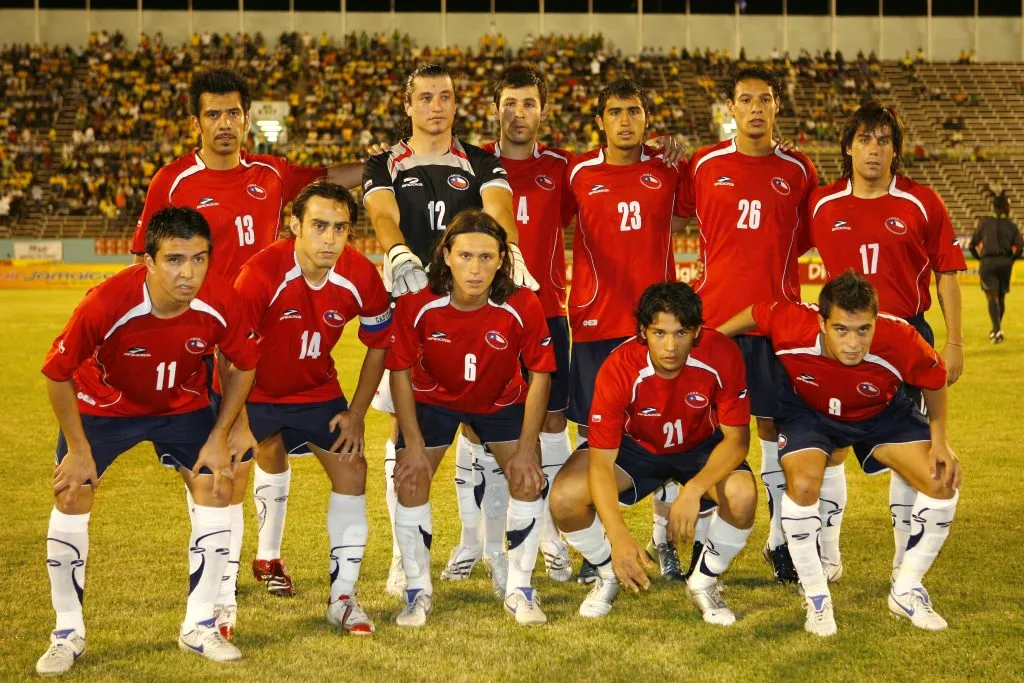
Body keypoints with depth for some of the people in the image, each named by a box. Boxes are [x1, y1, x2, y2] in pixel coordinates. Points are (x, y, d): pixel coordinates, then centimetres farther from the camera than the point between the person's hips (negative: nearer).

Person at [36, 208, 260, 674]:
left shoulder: (221, 302, -29)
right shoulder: (106, 303, -37)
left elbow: (243, 365, -7)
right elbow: (57, 373, -21)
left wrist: (219, 437, -8)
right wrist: (79, 451, -15)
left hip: (183, 405, 2)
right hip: (103, 404, -2)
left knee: (215, 491, -8)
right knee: (71, 499, -7)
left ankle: (199, 627, 7)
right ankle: (68, 633, 10)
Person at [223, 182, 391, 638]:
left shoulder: (361, 276, -19)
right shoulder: (262, 273, -31)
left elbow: (378, 344, -2)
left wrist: (356, 414, -4)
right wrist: (237, 421, -28)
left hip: (317, 389, 4)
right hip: (253, 390, -4)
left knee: (352, 468, -3)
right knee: (230, 475, -15)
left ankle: (343, 596, 10)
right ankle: (222, 602, -1)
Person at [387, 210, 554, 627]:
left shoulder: (522, 307, -29)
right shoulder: (415, 306, -30)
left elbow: (540, 375, -17)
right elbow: (401, 372, -17)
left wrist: (526, 450, -19)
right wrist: (414, 445, -20)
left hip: (502, 400, 0)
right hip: (433, 398, 0)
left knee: (528, 480, -12)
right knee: (410, 481, -11)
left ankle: (519, 590, 6)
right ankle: (417, 591, 8)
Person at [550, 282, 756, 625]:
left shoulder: (722, 356, -30)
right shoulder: (618, 370, -32)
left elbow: (737, 437, -22)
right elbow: (601, 461, -29)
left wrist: (694, 490, -39)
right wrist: (618, 535, -43)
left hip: (703, 447, 0)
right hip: (635, 446, 0)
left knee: (743, 496, -32)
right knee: (564, 498, -23)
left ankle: (704, 582, -1)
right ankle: (609, 575, 9)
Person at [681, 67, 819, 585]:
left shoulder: (799, 171, 5)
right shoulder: (703, 166, 3)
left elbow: (804, 238, 13)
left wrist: (767, 262, 2)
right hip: (713, 314, 0)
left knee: (775, 424, 4)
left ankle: (780, 539, 12)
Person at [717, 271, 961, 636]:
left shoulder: (900, 340, -37)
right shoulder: (792, 325, -38)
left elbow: (935, 380, -14)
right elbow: (756, 312, -14)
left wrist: (938, 439, -12)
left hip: (880, 413, 1)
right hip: (806, 409, -1)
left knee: (942, 481, -12)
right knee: (803, 483, -29)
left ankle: (906, 591, 11)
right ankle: (816, 599, -7)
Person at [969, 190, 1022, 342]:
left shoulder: (985, 222, 6)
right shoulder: (1012, 226, 8)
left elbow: (973, 245, 6)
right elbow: (1019, 246, -4)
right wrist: (1011, 258, 13)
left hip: (987, 262, -2)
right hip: (1005, 263, 2)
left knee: (992, 297, -6)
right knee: (1001, 297, 17)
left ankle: (997, 330, -24)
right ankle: (996, 329, 25)